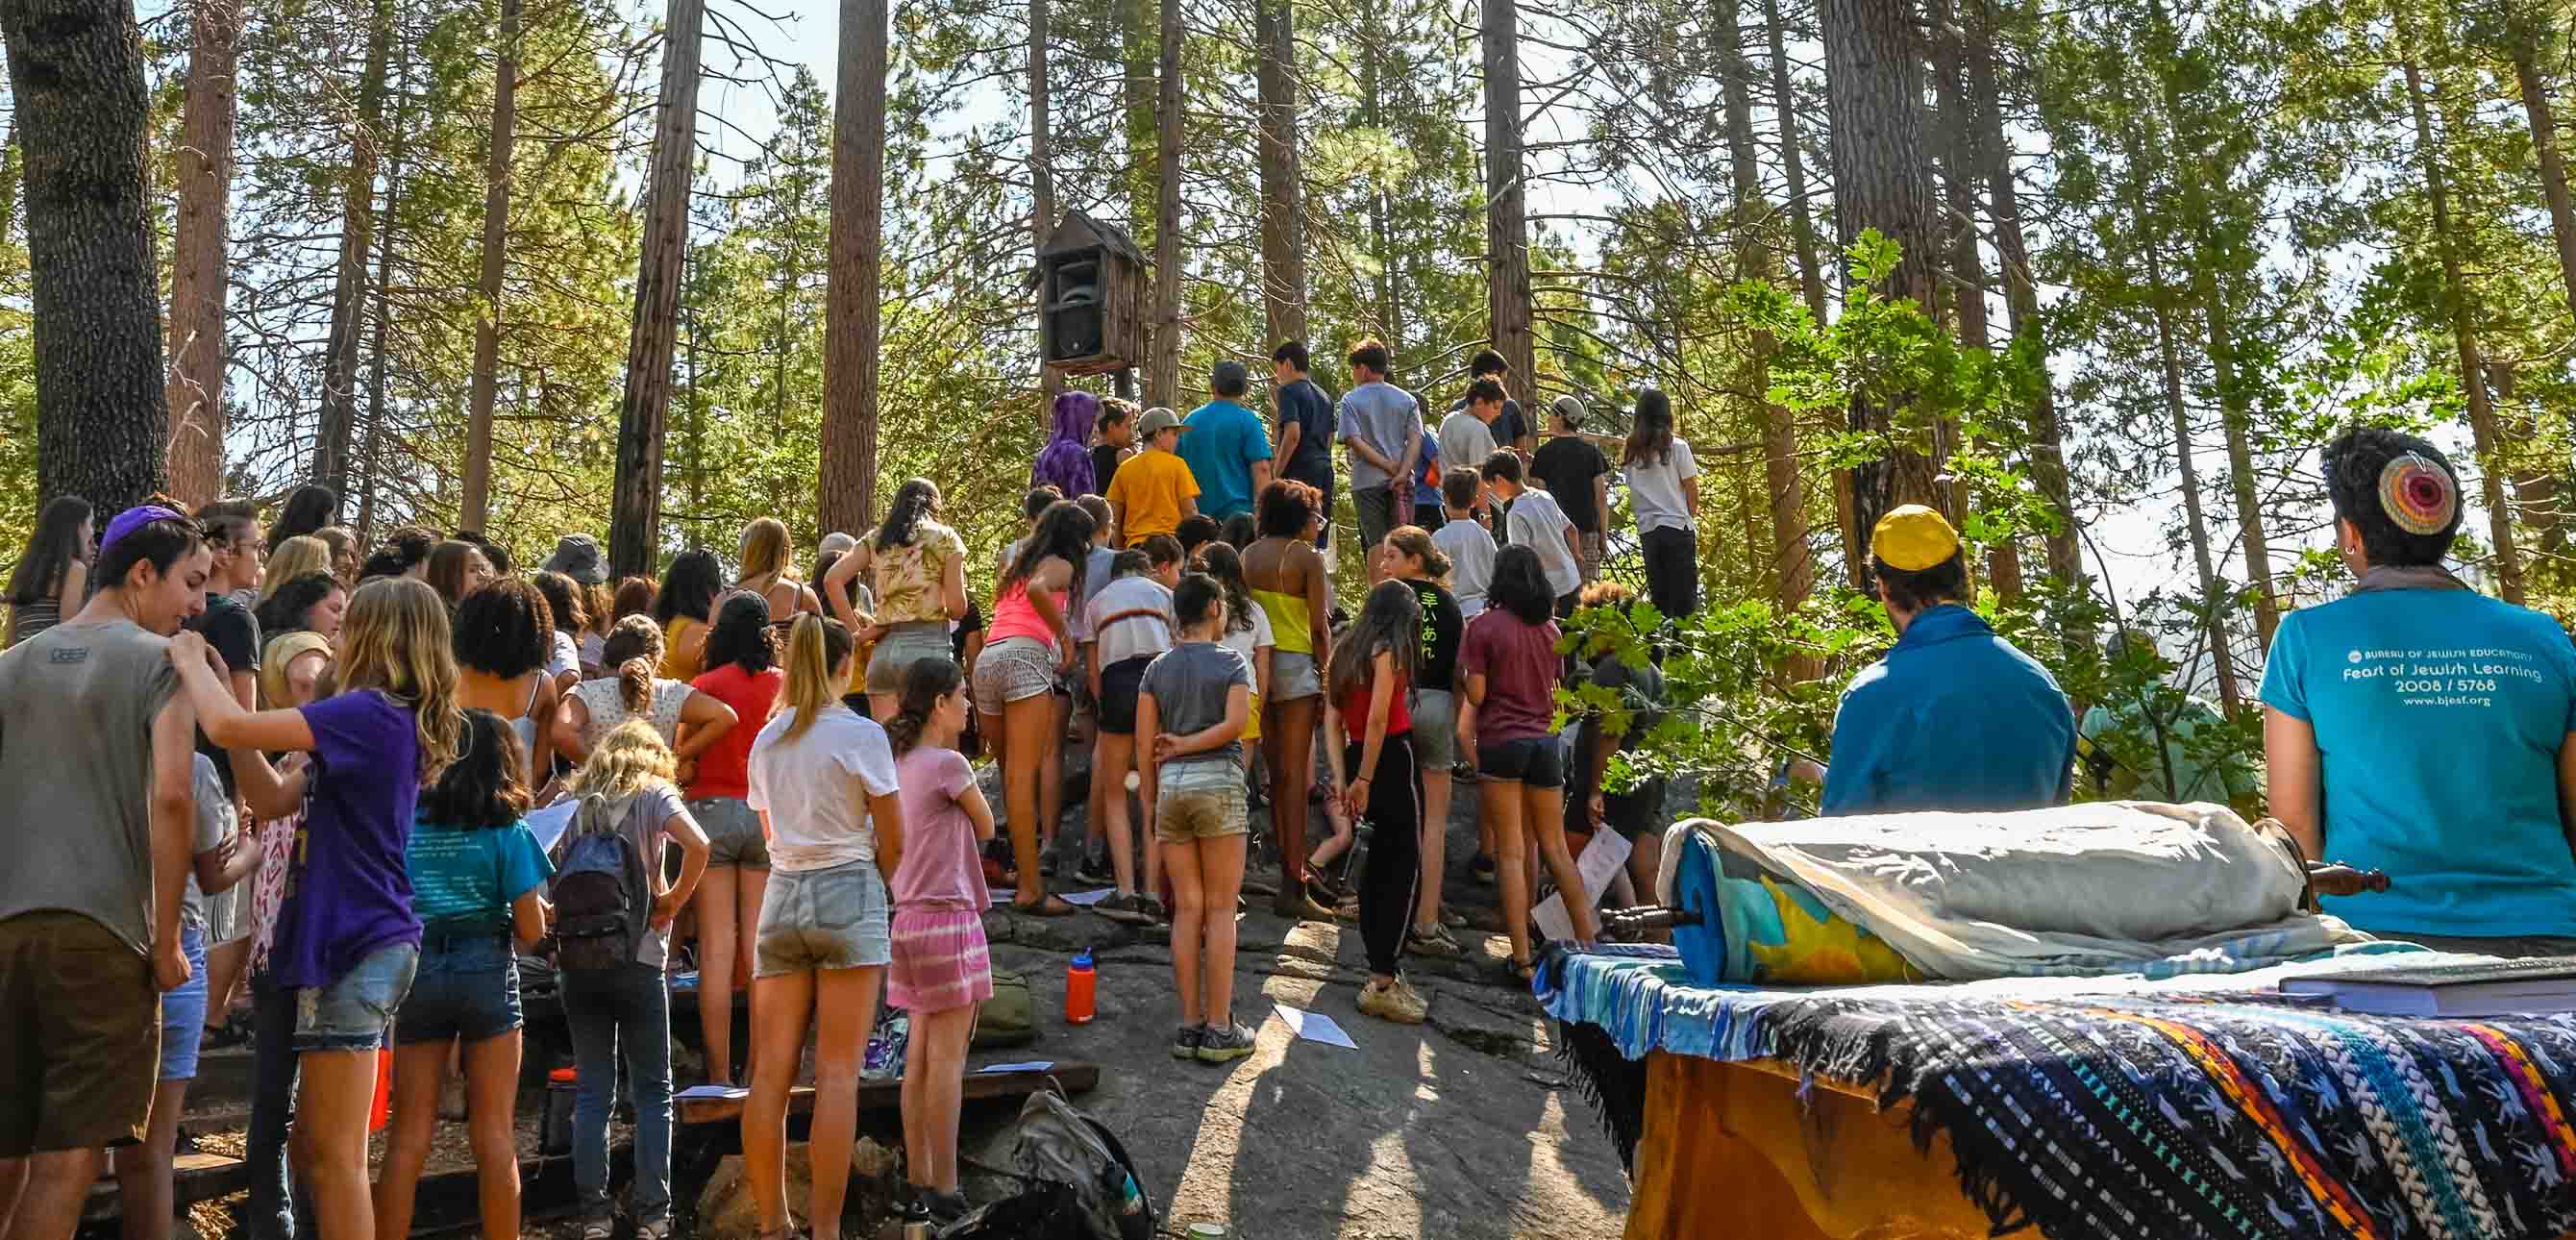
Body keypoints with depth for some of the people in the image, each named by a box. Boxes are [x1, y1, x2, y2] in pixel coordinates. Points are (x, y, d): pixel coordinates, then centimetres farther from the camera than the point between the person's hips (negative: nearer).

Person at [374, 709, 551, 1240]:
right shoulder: (506, 830, -6)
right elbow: (531, 932, -7)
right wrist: (537, 908, 13)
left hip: (417, 971, 3)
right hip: (486, 972, -3)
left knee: (410, 1133, 10)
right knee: (493, 1133, 4)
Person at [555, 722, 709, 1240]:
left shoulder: (573, 806, 13)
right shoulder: (653, 795, 3)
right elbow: (698, 845, -15)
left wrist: (560, 929, 11)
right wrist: (675, 900, -4)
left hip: (576, 961, 3)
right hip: (638, 959, -3)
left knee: (591, 1091, 9)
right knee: (652, 1090, 5)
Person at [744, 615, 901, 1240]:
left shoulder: (765, 742, 11)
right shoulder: (862, 734, -5)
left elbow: (773, 832, 16)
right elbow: (892, 844, -3)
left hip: (782, 895, 5)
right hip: (848, 895, -5)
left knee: (771, 1072, 5)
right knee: (837, 1072, -3)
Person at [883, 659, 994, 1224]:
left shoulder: (899, 764, 10)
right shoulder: (949, 764, -13)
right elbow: (986, 828, 0)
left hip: (910, 917, 8)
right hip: (947, 917, -8)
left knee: (921, 1053, 13)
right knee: (947, 1057, -3)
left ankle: (918, 1179, 19)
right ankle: (944, 1187, 1)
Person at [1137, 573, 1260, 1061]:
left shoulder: (1157, 669, 10)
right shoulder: (1232, 663, 0)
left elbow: (1145, 741, 5)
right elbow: (1236, 723, -15)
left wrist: (1149, 798, 11)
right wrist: (1186, 744, -5)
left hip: (1171, 785, 4)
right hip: (1219, 782, -4)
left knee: (1188, 909, 8)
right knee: (1220, 911, 1)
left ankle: (1190, 1024, 10)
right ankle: (1219, 1029, 2)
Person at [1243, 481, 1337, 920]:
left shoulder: (1248, 554, 7)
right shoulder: (1307, 557, -8)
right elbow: (1319, 626, -9)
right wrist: (1326, 670, 1)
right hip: (1295, 663, -6)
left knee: (1276, 771, 16)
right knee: (1296, 774, -4)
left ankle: (1286, 865, 26)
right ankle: (1293, 886, -5)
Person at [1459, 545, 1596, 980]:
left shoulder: (1484, 627, -7)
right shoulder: (1550, 629, 8)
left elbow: (1476, 694, -8)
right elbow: (1555, 688, 16)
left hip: (1501, 741, -4)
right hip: (1544, 740, 4)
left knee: (1511, 853, 0)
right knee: (1555, 847, 14)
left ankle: (1522, 959, 1)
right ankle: (1590, 938, 12)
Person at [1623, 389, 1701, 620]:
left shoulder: (1631, 452, 5)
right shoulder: (1676, 446, -5)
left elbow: (1633, 496, 2)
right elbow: (1692, 490, 0)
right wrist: (1691, 516, 16)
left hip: (1646, 529, 4)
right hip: (1678, 526, -4)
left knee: (1658, 595, 9)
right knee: (1684, 594, 0)